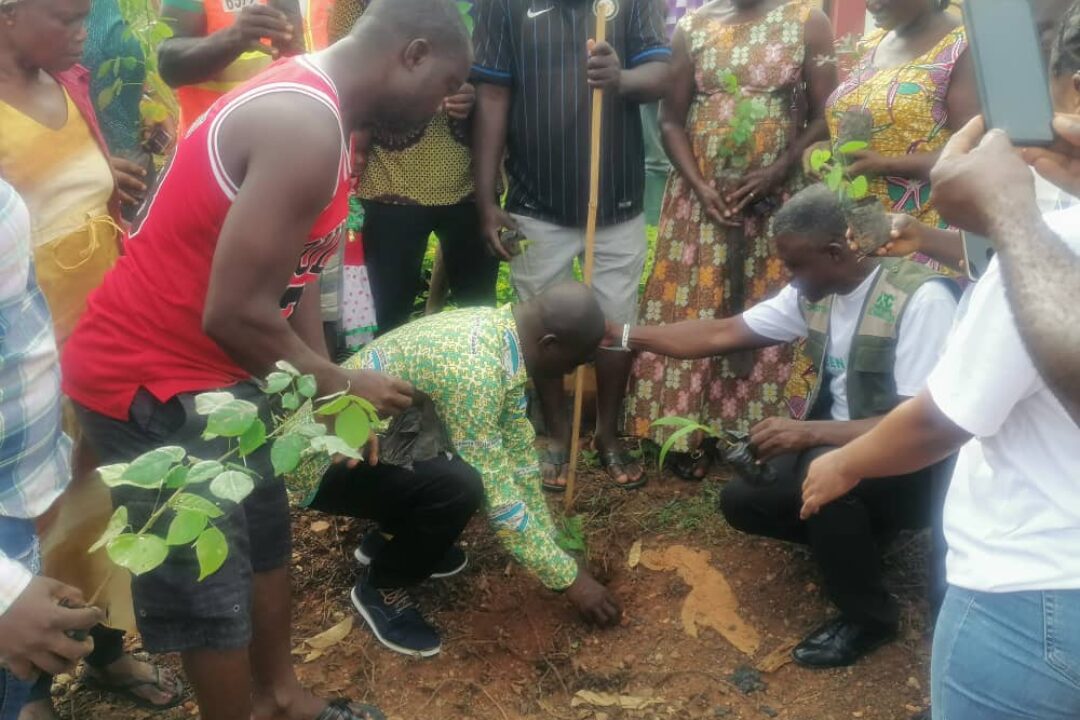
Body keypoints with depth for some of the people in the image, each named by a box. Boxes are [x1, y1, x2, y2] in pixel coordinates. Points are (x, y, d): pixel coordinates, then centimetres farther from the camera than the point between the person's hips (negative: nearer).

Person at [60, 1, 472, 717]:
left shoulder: (310, 108, 7)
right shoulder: (305, 126, -27)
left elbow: (297, 273, 10)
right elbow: (235, 310, -29)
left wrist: (329, 394, 6)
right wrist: (343, 387, -13)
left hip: (217, 371, 10)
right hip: (153, 379, -10)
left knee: (266, 534, 21)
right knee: (210, 586, 4)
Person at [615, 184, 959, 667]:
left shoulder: (921, 298, -26)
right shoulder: (814, 293, -3)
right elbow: (722, 334, 0)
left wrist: (809, 431, -36)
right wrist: (623, 335, -4)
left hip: (919, 469, -7)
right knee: (742, 500, -5)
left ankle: (868, 617, -10)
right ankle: (857, 535, 17)